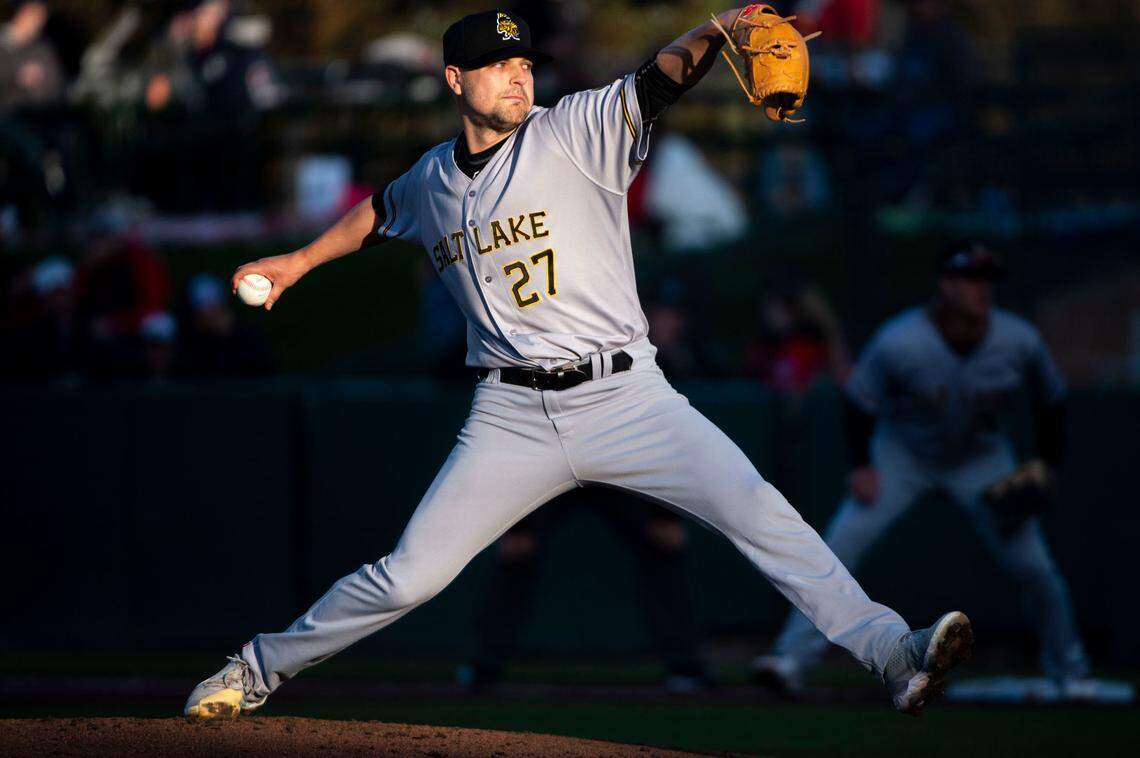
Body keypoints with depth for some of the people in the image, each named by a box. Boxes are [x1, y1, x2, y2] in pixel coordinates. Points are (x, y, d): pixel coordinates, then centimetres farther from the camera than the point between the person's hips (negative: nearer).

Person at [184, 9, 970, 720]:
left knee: (758, 511, -21)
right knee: (409, 576, 1)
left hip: (626, 398, -2)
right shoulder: (433, 180, 10)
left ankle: (892, 653, -26)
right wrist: (299, 262, 37)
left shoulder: (576, 132, -3)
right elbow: (381, 213, 35)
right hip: (514, 419, 2)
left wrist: (715, 30, -40)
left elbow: (659, 80, -21)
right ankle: (260, 669, 20)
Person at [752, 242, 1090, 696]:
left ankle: (1069, 671, 18)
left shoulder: (1020, 342, -21)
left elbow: (1052, 399, -3)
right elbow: (859, 399, -13)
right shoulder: (898, 344, -29)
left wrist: (1047, 467, -6)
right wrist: (861, 466, -18)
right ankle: (794, 659, -15)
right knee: (841, 543, -18)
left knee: (1034, 566, -5)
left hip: (981, 459, 2)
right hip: (902, 454, -2)